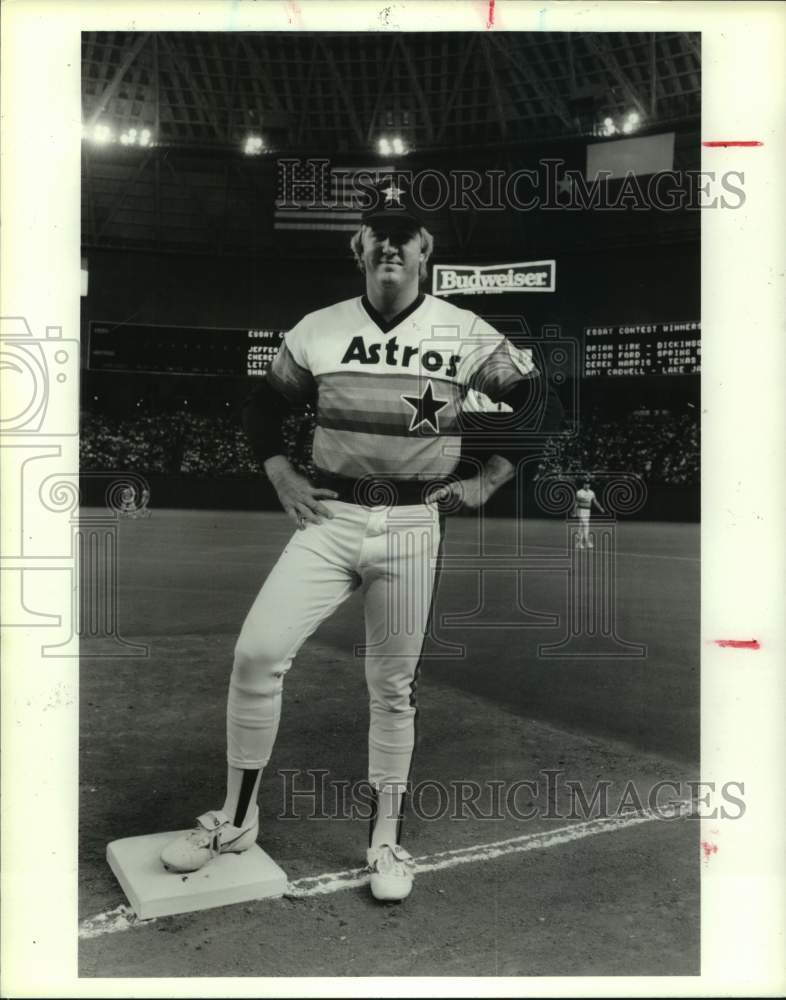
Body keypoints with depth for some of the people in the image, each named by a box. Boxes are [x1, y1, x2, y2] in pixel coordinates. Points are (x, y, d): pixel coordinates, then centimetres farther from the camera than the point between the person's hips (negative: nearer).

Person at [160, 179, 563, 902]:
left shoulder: (465, 333, 0)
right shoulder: (318, 329, 5)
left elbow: (542, 405, 5)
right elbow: (264, 405, 17)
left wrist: (489, 479, 0)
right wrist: (281, 476, 4)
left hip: (412, 525, -1)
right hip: (329, 519, 1)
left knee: (393, 686, 7)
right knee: (257, 652, -12)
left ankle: (386, 838, 26)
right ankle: (236, 818, 10)